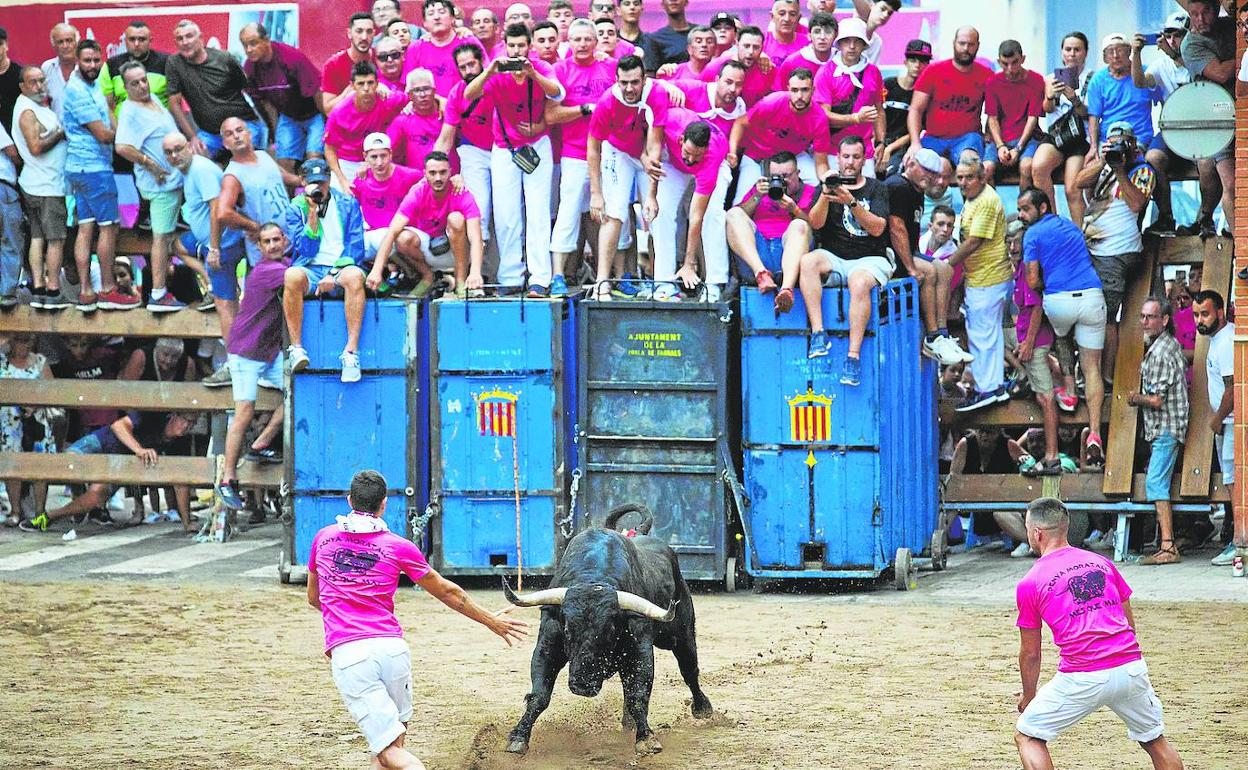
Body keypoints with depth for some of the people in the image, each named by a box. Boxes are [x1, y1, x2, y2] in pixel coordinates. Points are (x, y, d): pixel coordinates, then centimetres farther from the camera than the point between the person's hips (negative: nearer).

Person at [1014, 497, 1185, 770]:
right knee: (1156, 741, 21)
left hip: (1082, 679, -4)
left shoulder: (1030, 583, 4)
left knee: (1027, 735, 12)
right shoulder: (1101, 563, 15)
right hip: (1131, 669, 4)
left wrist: (1028, 696, 25)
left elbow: (1030, 653, 10)